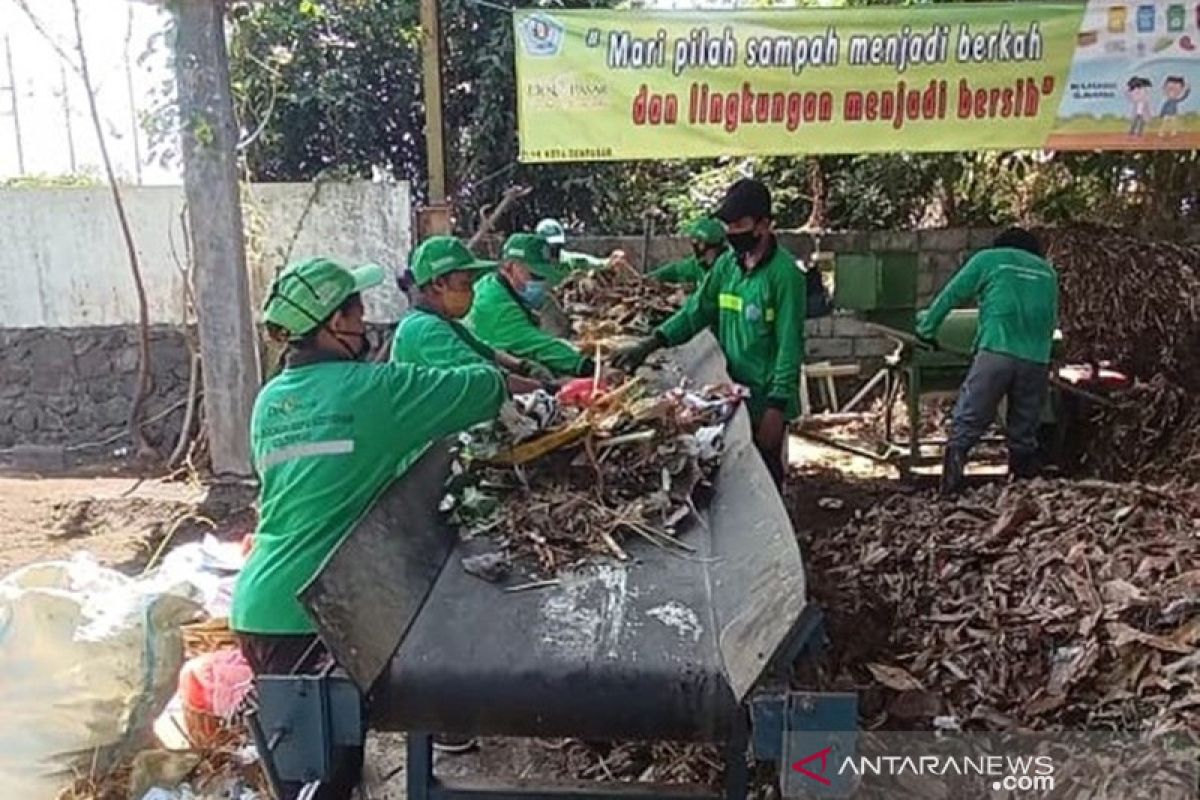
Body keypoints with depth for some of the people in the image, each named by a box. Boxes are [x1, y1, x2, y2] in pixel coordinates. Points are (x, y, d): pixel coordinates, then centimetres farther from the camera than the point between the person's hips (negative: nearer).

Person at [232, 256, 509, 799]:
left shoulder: (270, 400, 9)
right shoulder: (374, 389, -11)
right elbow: (481, 388, -2)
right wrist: (502, 380, 20)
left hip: (257, 606, 8)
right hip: (308, 612, -7)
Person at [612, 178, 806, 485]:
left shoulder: (784, 273, -15)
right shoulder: (728, 263, 5)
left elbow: (789, 346, -17)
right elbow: (697, 310, 6)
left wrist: (777, 408, -21)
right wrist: (650, 344, -6)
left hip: (765, 401, -6)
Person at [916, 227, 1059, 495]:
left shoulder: (988, 259, 13)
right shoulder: (1048, 272, 24)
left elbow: (951, 295, 13)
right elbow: (1051, 321, 27)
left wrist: (926, 328, 22)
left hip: (996, 353, -4)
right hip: (1037, 361, 4)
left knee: (967, 423, -5)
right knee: (1024, 434, 12)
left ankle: (950, 489, -16)